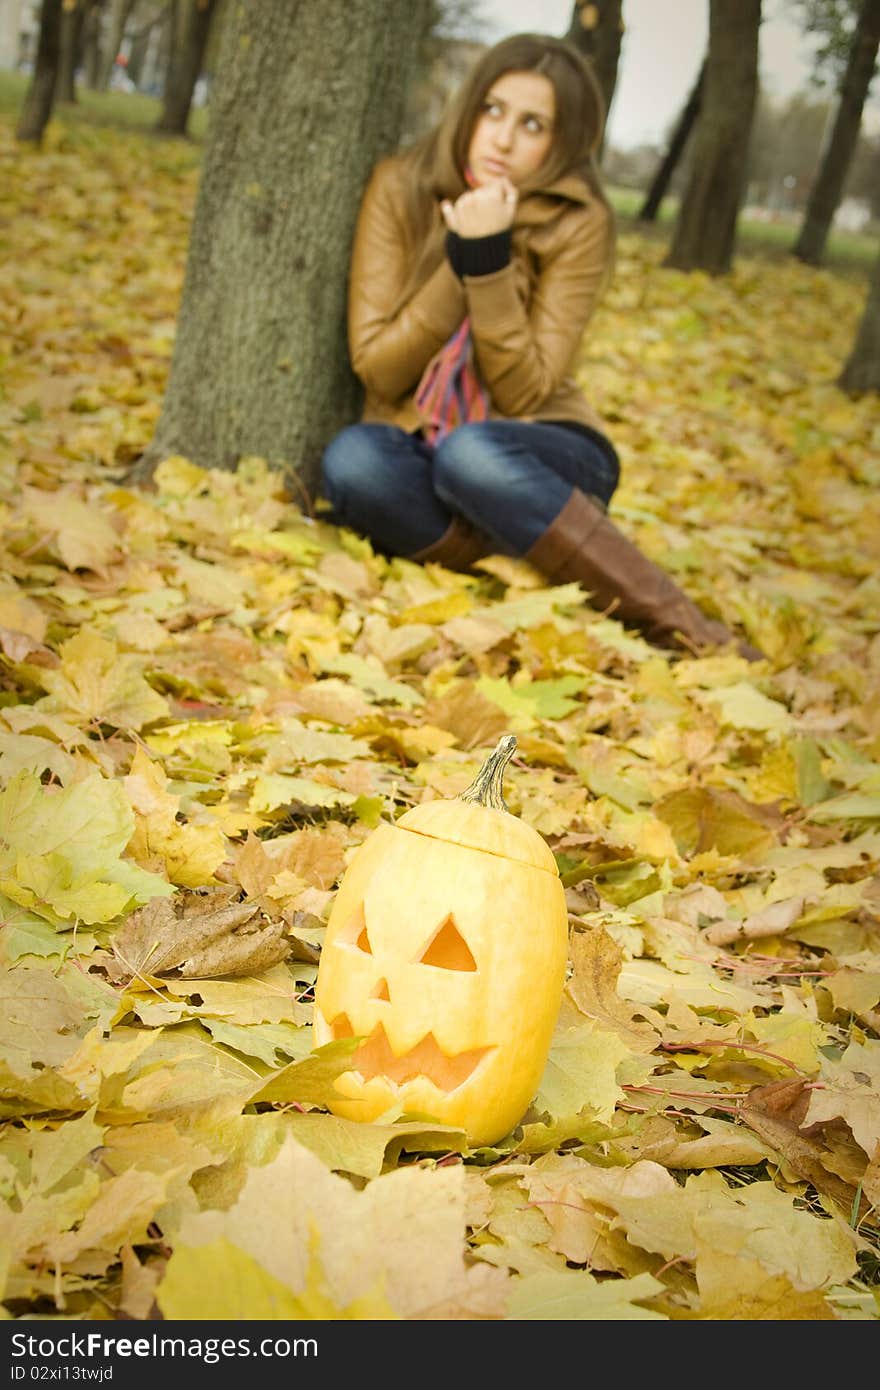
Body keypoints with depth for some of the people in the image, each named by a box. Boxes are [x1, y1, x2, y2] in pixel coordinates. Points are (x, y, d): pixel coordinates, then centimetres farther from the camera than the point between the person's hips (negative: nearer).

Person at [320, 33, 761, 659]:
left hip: (538, 456, -2)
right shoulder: (401, 186, -6)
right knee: (350, 458, -32)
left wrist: (488, 261, -25)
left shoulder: (579, 224, -11)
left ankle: (684, 630, -30)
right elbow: (378, 368, -10)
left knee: (468, 455, -37)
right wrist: (459, 257, -20)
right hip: (418, 446, 2)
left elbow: (523, 392, -16)